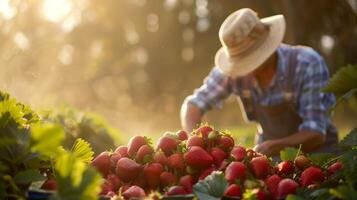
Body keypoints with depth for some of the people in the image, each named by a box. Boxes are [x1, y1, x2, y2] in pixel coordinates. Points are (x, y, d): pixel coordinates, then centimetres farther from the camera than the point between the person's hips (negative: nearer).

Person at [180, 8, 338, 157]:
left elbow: (315, 134, -28)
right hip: (270, 150, 3)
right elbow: (193, 104, -10)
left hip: (315, 150, -3)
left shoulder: (308, 64, -27)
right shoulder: (235, 68, -18)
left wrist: (272, 148, -44)